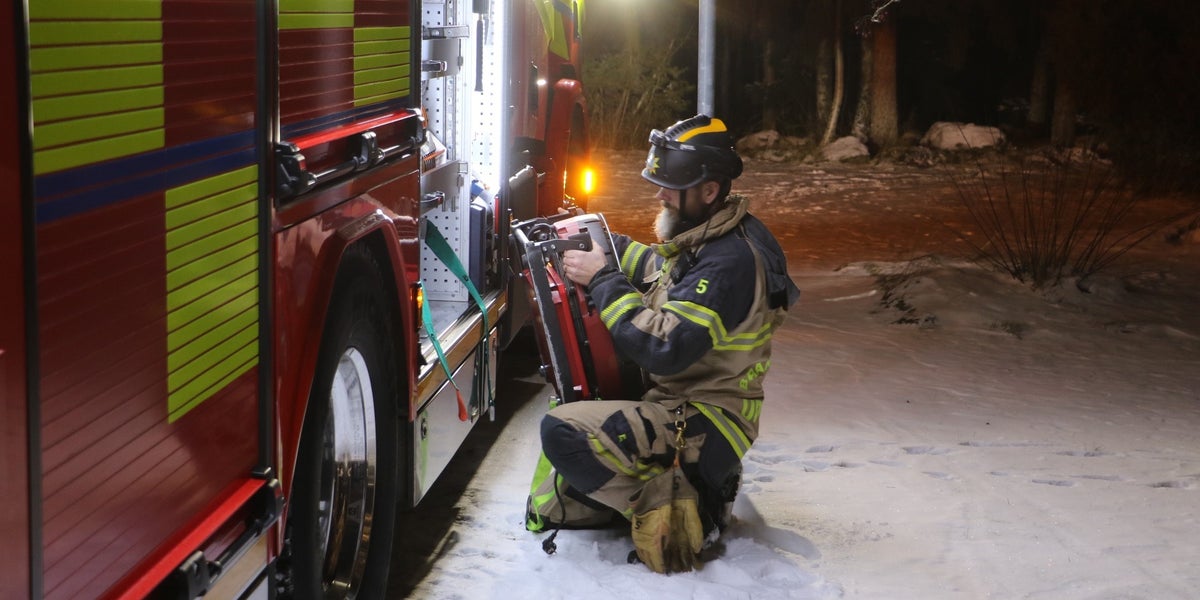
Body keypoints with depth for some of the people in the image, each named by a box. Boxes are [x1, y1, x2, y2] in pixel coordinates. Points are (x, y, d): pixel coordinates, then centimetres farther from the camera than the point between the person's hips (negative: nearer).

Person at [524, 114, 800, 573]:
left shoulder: (730, 260, -25)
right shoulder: (703, 238, 6)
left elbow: (663, 348, -32)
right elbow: (663, 271, 27)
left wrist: (603, 280, -23)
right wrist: (608, 246, 10)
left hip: (700, 429, -11)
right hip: (669, 402, 11)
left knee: (562, 431, -24)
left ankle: (674, 509, -15)